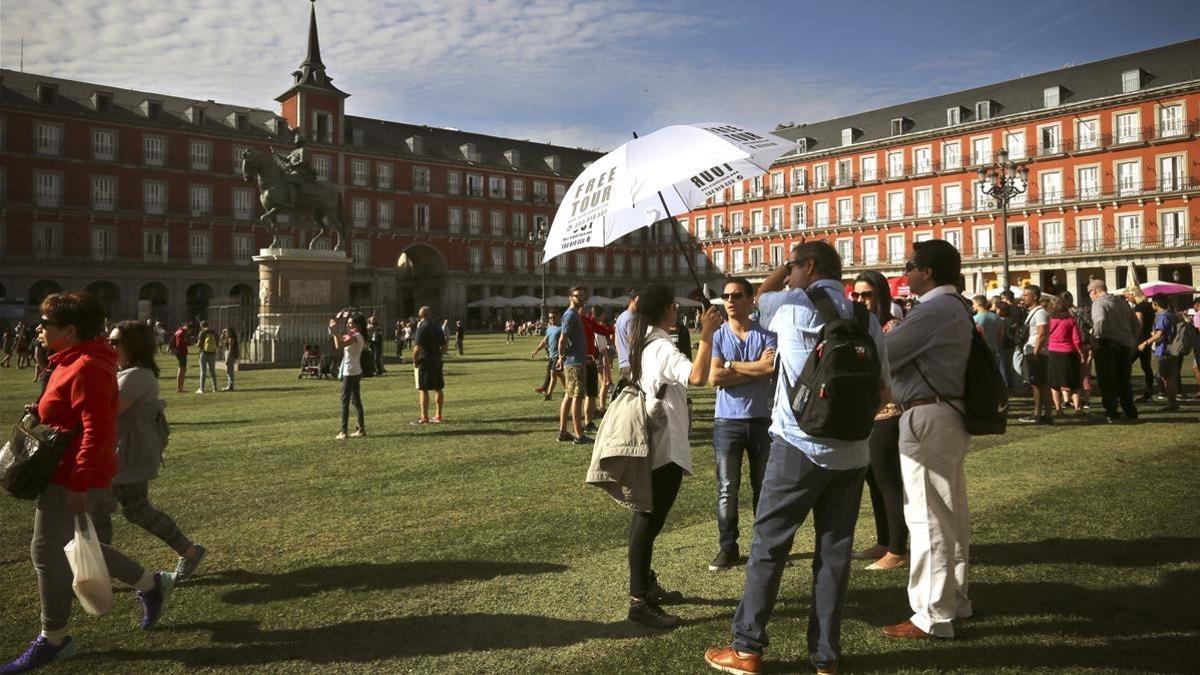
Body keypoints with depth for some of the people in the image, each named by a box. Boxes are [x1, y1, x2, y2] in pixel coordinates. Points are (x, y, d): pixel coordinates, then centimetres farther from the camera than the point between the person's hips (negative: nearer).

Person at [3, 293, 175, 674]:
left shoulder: (86, 369, -21)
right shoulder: (74, 361, 12)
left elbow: (97, 431, -26)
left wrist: (78, 484, -26)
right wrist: (41, 414, 6)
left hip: (71, 479, -10)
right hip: (68, 473, 10)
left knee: (48, 552, 0)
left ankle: (53, 640, 15)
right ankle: (151, 584, 27)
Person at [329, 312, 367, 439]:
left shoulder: (356, 336, -17)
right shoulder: (354, 336, 13)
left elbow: (338, 345, -28)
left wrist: (334, 330, -22)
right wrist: (334, 330, 10)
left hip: (351, 373, -10)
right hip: (355, 372, 10)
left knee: (345, 401, -7)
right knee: (356, 400, 13)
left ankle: (344, 432, -7)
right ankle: (361, 429, 18)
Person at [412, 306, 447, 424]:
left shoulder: (422, 327, -13)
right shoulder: (437, 327, 11)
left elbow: (417, 348, -18)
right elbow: (444, 345, 15)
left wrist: (414, 361, -7)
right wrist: (440, 357, 17)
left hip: (425, 362, -8)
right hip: (437, 362, 8)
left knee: (423, 390, -3)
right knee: (438, 389, 10)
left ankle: (424, 418, -3)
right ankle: (438, 416, 16)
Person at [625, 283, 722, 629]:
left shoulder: (641, 344, 11)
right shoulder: (662, 347, -19)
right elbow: (698, 377, -35)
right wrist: (706, 335, -30)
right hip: (665, 447, -10)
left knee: (646, 519, 17)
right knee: (649, 522, -6)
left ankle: (646, 585, 30)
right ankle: (639, 601, -1)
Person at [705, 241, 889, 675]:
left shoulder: (794, 305, -5)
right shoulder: (867, 320, 5)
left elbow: (760, 296, 18)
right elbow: (880, 388, 8)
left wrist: (788, 267, 21)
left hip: (799, 446, -4)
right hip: (852, 452, 4)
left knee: (769, 545, 5)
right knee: (835, 552, 10)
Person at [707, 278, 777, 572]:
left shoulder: (766, 335, 0)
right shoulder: (717, 336, 0)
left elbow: (771, 368, -18)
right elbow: (714, 378, -13)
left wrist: (732, 366, -12)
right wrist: (756, 369, -10)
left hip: (761, 420, 1)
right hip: (727, 421, 0)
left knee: (763, 486, 12)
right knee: (727, 489, 2)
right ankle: (727, 548, 11)